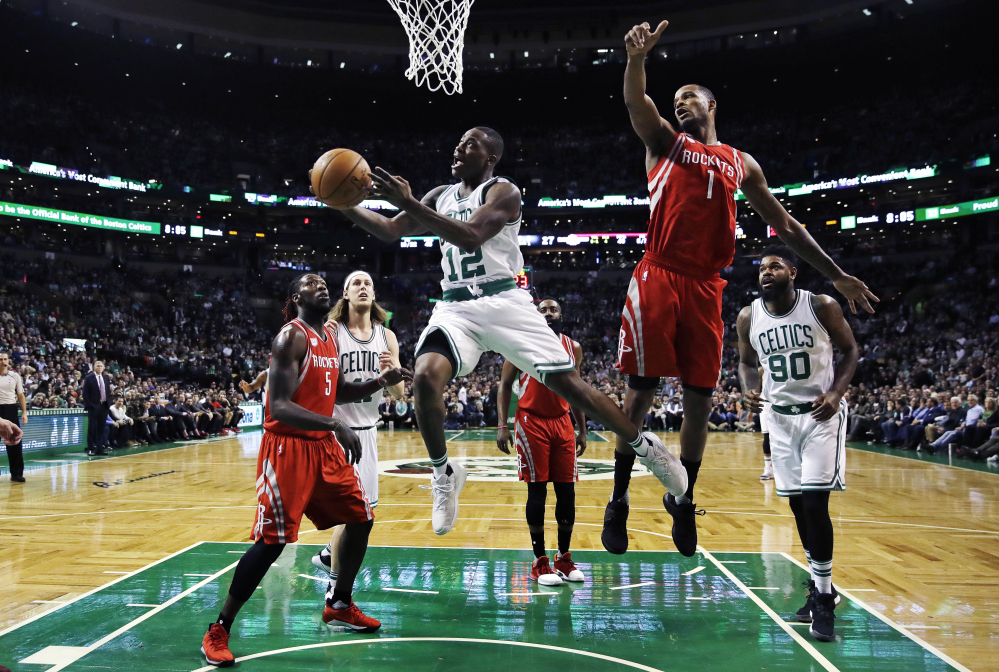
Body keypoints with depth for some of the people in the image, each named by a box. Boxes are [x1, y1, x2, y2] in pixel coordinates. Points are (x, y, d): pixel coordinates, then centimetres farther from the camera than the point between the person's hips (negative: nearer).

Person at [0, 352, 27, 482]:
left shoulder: (15, 376, 6)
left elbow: (21, 395, 9)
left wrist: (24, 412, 2)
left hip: (11, 409, 1)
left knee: (15, 443, 1)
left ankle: (16, 473, 7)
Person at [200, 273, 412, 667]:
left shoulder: (331, 336, 11)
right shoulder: (291, 337, -15)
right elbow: (280, 406, -24)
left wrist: (379, 383, 9)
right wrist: (334, 424, -33)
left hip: (323, 445, 9)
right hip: (287, 447, -9)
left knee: (361, 518, 13)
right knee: (272, 540, -10)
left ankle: (339, 605, 31)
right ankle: (219, 631, 4)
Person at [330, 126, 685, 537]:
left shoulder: (502, 192, -6)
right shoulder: (441, 196, 15)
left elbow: (470, 238, -24)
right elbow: (390, 231, 15)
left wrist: (408, 203, -28)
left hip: (504, 303, -4)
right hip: (455, 307, 4)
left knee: (567, 382, -5)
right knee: (425, 376, -23)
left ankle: (645, 446, 15)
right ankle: (443, 472, 0)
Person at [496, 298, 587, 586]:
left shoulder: (574, 347, 9)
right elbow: (505, 384, 0)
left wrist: (582, 430, 14)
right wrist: (502, 426, -9)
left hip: (563, 424, 4)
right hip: (532, 424, -4)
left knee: (567, 491, 4)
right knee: (537, 490, -2)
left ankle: (564, 558, 18)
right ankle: (540, 562, 8)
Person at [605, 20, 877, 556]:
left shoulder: (740, 163, 21)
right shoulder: (665, 141, 14)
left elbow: (782, 223, 22)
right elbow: (636, 101, -6)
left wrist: (834, 274, 19)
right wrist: (637, 58, -28)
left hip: (706, 287, 3)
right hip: (658, 277, -2)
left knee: (699, 398, 4)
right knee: (640, 391, -4)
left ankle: (683, 499, 21)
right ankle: (618, 501, 7)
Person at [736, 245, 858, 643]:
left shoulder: (822, 306, -11)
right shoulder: (748, 318, -2)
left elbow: (850, 350, -1)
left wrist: (836, 392, -15)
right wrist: (749, 391, -9)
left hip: (821, 413, -4)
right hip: (780, 416, 4)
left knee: (815, 503, -12)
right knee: (797, 504, 8)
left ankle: (824, 599, 2)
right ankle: (820, 587, 25)